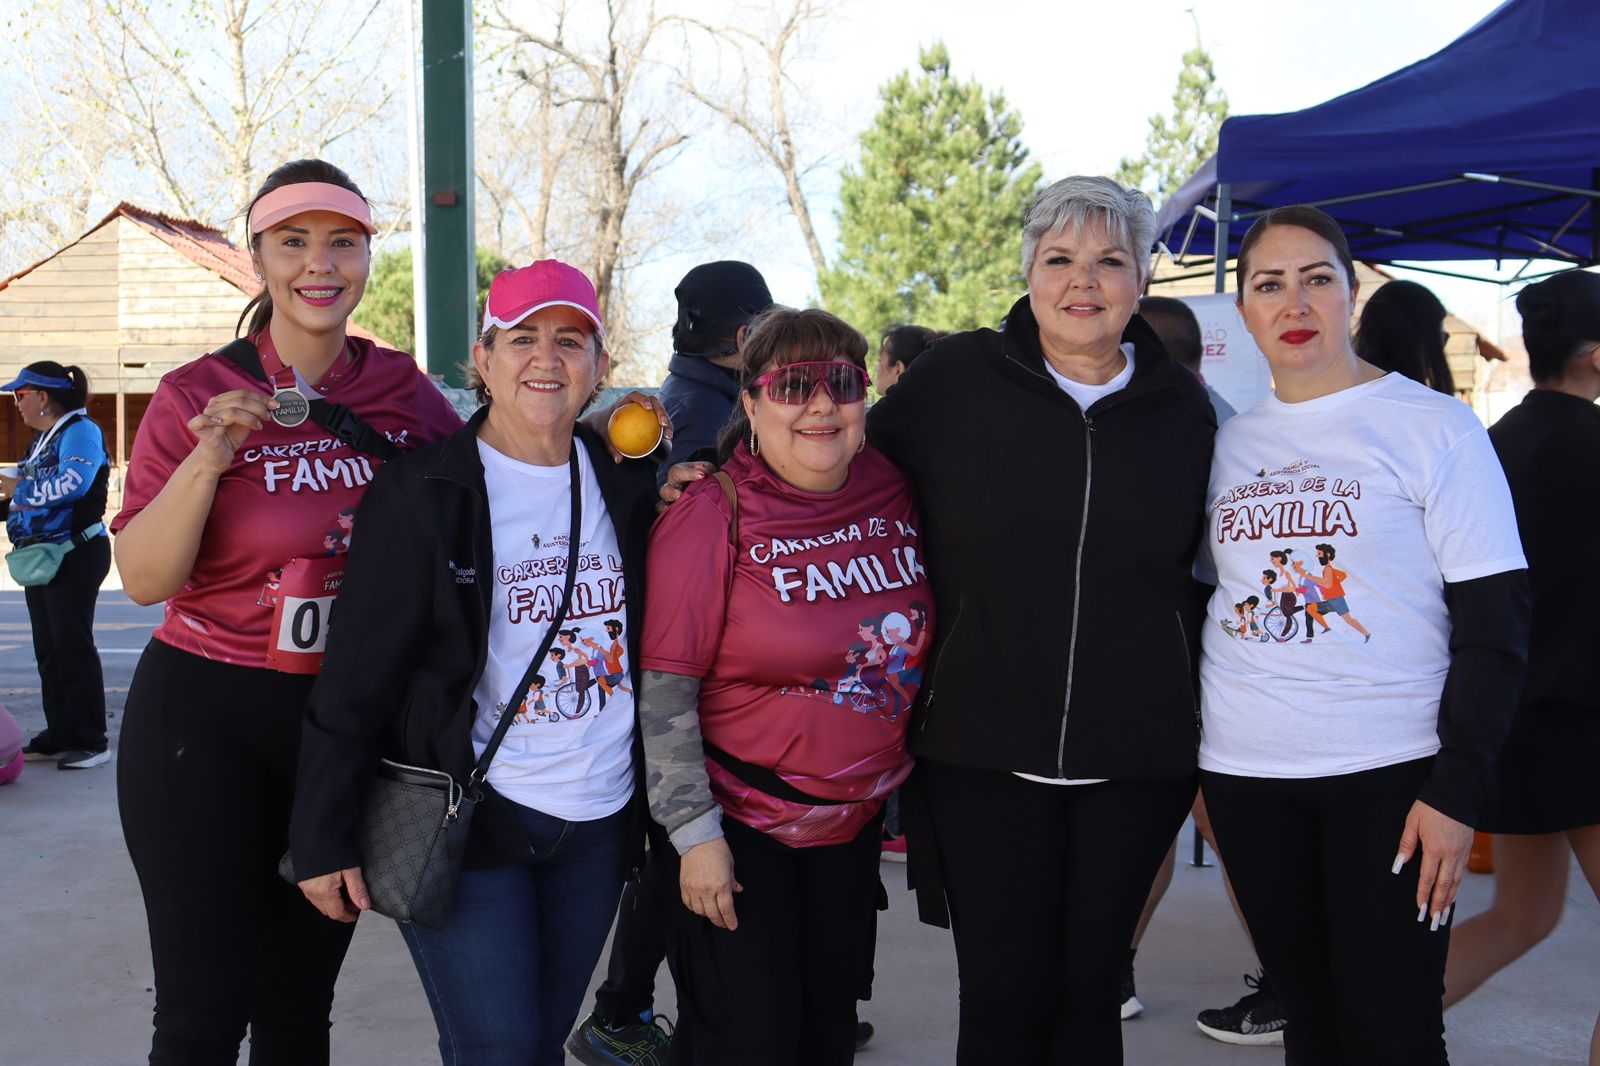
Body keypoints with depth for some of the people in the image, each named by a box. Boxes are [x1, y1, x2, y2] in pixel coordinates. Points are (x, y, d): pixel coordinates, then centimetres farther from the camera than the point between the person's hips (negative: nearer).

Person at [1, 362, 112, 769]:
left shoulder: (81, 431, -13)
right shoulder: (41, 439, 17)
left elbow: (72, 482, -28)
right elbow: (35, 495, 19)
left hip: (76, 555, -10)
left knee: (72, 645, -7)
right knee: (48, 648, 12)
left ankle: (90, 741, -1)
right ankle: (59, 735, 20)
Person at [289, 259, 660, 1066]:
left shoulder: (627, 485, 6)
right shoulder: (421, 493, -8)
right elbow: (356, 677, -9)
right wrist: (325, 840, -10)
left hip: (599, 822, 5)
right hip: (465, 817, -4)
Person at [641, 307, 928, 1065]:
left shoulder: (895, 494, -1)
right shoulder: (713, 517, -16)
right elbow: (662, 691, -16)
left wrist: (901, 779, 15)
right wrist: (696, 832, -17)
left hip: (854, 821, 6)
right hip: (736, 820, -5)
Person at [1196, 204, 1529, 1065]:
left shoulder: (1432, 426, -4)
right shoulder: (1230, 443, 10)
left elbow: (1494, 625, -7)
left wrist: (1457, 789, -12)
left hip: (1389, 771, -4)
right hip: (1245, 773, 4)